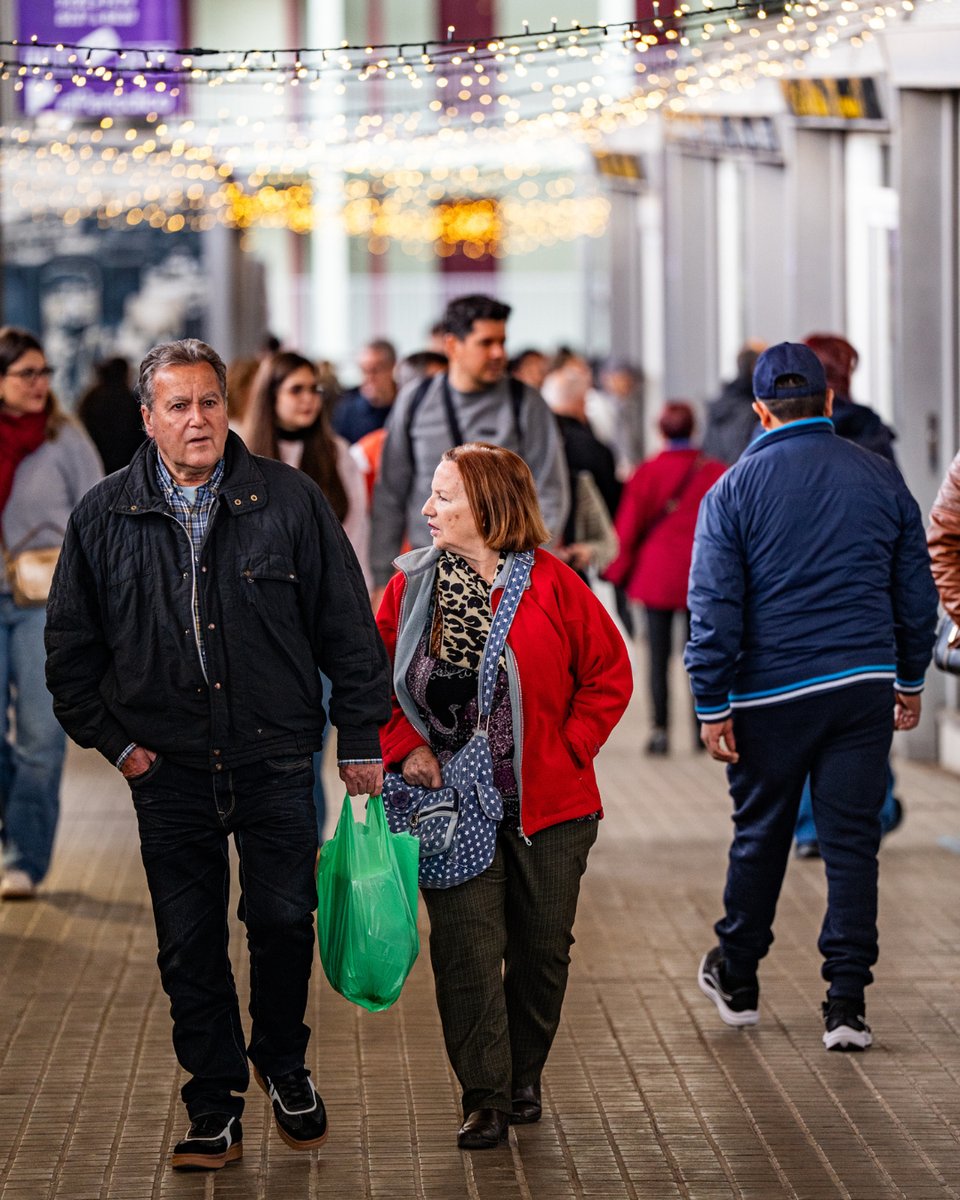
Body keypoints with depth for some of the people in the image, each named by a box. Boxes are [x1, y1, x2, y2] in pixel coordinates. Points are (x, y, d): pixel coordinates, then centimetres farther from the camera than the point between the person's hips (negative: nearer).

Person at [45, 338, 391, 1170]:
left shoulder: (290, 501, -1)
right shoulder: (105, 517, 2)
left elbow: (347, 626, 3)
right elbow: (71, 646, 11)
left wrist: (362, 737, 1)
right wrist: (112, 737, 3)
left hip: (277, 761, -1)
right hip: (169, 767, 1)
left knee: (284, 922, 4)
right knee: (189, 945, 4)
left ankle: (283, 1066, 29)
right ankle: (214, 1105, 15)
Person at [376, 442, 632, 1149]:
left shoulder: (553, 586, -5)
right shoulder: (410, 587, 1)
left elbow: (610, 673, 3)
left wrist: (569, 745, -4)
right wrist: (405, 746, -5)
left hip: (548, 805, 0)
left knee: (543, 947, 8)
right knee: (466, 949, -7)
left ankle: (525, 1078, 28)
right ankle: (485, 1099, 1)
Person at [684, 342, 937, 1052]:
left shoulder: (734, 489, -4)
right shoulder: (882, 480, 4)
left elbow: (714, 607, -6)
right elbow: (916, 590, 10)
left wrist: (712, 707, -2)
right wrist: (911, 680, 21)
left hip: (771, 693, -1)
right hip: (865, 687, 1)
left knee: (760, 836, 14)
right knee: (852, 841, 3)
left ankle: (737, 979, 29)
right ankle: (847, 1003, -1)